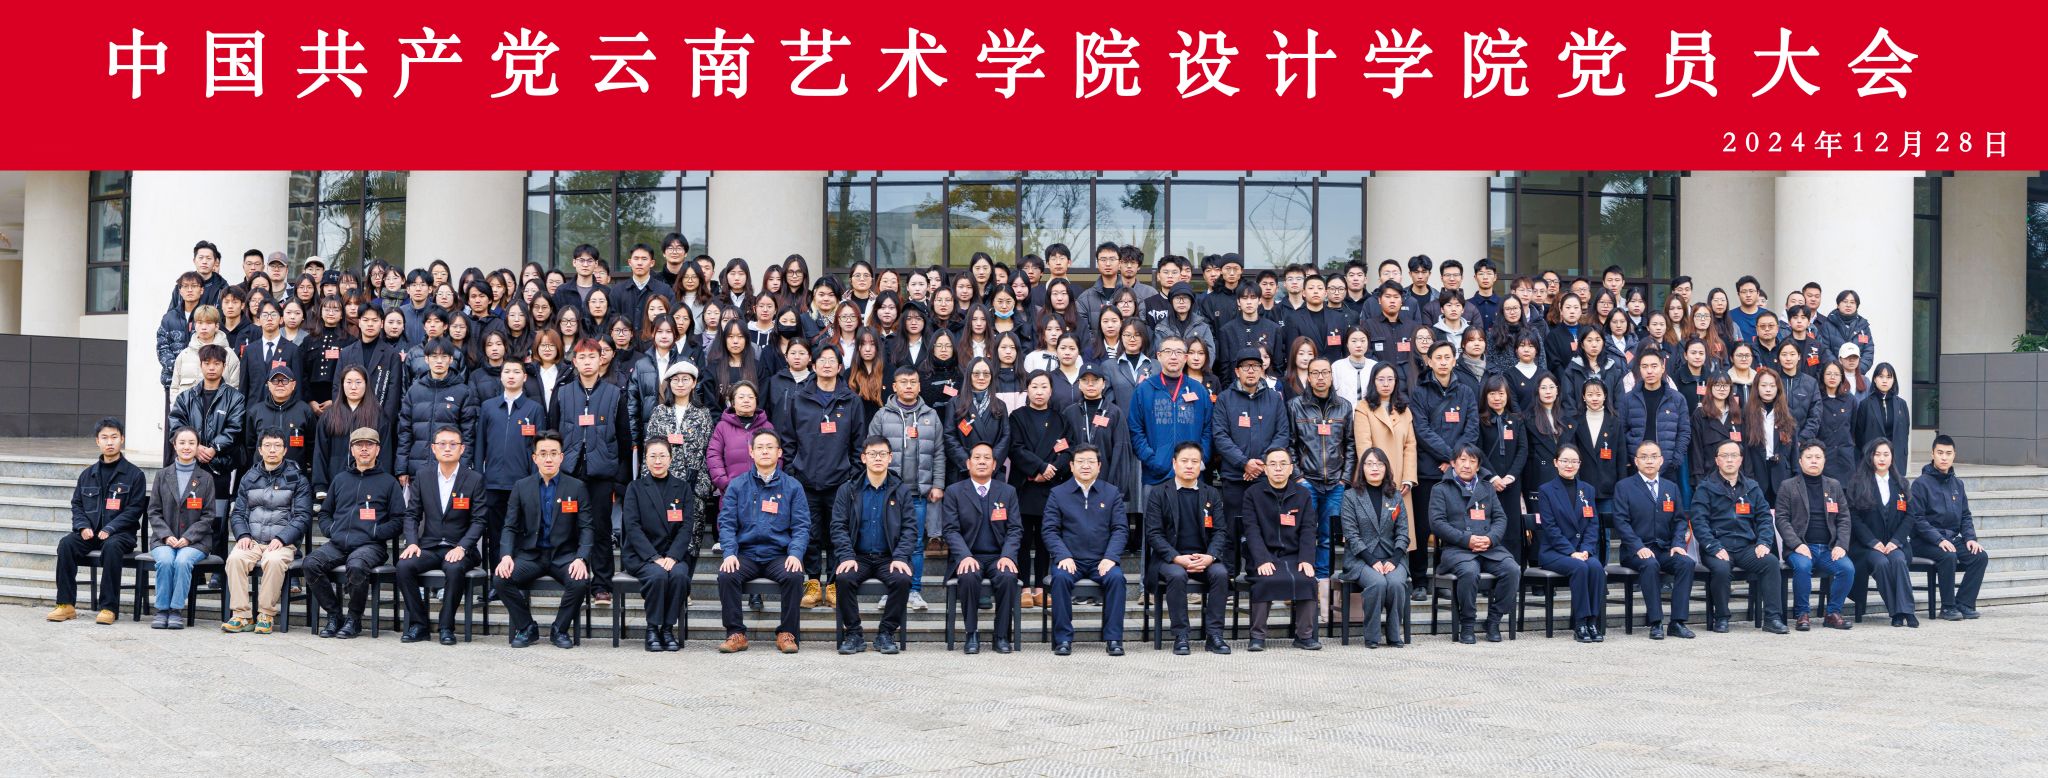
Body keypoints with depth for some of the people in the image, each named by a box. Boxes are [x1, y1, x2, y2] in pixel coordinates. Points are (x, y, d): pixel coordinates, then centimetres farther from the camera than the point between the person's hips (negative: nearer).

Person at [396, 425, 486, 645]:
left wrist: (461, 547, -18)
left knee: (454, 568, -35)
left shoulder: (474, 479, -1)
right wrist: (412, 543, -9)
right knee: (404, 565, -27)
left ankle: (446, 626, -18)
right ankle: (418, 624, -13)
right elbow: (412, 515, 8)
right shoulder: (422, 475, 7)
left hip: (459, 549, -3)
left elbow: (478, 521, -4)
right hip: (429, 546, 3)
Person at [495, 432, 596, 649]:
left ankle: (560, 629, -5)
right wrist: (506, 555, -16)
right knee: (502, 578, -26)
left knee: (581, 582, -31)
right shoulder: (521, 487, 7)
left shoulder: (577, 488, 3)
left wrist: (581, 558, -19)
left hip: (564, 555, -1)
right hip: (530, 555, 1)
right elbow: (510, 527, 4)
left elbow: (587, 528, -2)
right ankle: (526, 628, -3)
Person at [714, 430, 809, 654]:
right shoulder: (737, 486, 9)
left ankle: (787, 633, -14)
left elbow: (801, 526, 3)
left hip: (779, 555, -1)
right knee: (726, 576, -28)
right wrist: (729, 553, -12)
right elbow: (726, 523, 4)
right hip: (745, 554, 1)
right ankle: (736, 633, -14)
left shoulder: (792, 486, 8)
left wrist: (795, 554, -14)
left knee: (794, 577, -30)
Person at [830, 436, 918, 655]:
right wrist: (847, 556, -14)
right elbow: (838, 526, 2)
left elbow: (910, 528, 2)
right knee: (844, 578, -31)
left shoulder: (902, 490, 9)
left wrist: (900, 557, -14)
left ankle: (886, 634, -14)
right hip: (858, 556, 0)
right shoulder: (847, 490, 10)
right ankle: (854, 634, -15)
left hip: (889, 557, 0)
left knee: (902, 579, -31)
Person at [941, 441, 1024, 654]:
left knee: (1008, 577, -31)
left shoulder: (1008, 492, 11)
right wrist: (965, 556, -18)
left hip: (998, 557, 1)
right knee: (969, 577, -34)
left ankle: (1002, 635, -18)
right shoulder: (954, 492, 6)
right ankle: (972, 634, -19)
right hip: (968, 556, -1)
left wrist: (1007, 556, -13)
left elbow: (1015, 529, 6)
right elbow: (950, 530, -2)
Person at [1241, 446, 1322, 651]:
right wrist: (1262, 560, -21)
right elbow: (1252, 530, -6)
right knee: (1267, 580, -32)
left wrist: (1306, 559, -12)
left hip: (1294, 555, 2)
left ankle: (1304, 634, -13)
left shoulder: (1303, 494, 13)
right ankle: (1257, 635, -20)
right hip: (1264, 555, -2)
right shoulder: (1252, 494, 5)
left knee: (1307, 579, -26)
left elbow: (1308, 530, 5)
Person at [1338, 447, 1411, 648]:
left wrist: (1394, 560, -10)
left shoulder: (1396, 496, 14)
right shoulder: (1351, 496, 4)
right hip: (1360, 558, -2)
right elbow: (1351, 535, -4)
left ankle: (1394, 635, -14)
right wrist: (1372, 561, -15)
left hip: (1391, 558, 2)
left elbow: (1402, 533, 7)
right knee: (1377, 583, -32)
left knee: (1396, 583, -30)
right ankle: (1372, 637, -18)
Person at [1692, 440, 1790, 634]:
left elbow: (1764, 517, 13)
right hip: (1717, 548, -3)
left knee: (1771, 561, -26)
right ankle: (1721, 618, -13)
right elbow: (1699, 522, -4)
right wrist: (1715, 548, -17)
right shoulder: (1705, 488, 5)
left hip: (1746, 547, 3)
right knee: (1721, 568, -34)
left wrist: (1763, 543, -5)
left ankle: (1773, 618, -22)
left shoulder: (1752, 488, 18)